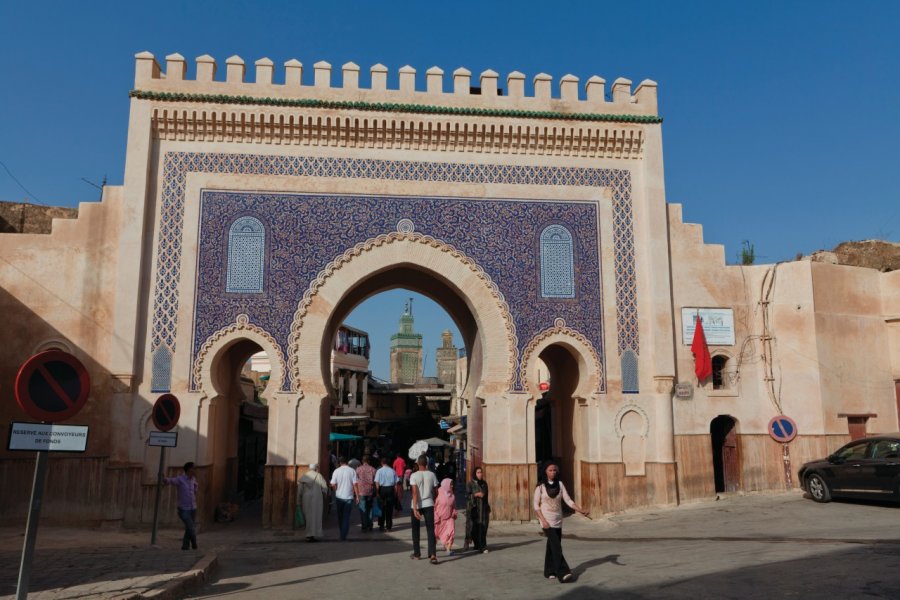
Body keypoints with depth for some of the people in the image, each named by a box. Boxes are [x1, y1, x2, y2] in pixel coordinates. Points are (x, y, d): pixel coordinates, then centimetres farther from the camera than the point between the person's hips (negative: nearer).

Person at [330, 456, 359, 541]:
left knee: (340, 516, 17)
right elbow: (355, 484, -8)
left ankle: (342, 534, 26)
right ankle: (343, 536, -2)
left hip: (339, 497, 1)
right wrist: (357, 496, -1)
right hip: (349, 497, -1)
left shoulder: (336, 471, -4)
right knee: (346, 517, 4)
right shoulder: (352, 471, -6)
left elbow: (333, 484, -6)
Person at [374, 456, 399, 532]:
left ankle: (381, 526, 8)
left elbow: (377, 483, -9)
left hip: (382, 489, -2)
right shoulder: (392, 471, 1)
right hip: (391, 489, 2)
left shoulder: (379, 471, -5)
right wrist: (395, 493, 9)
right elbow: (396, 483, 1)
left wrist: (377, 492, -2)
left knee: (381, 508, 8)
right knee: (390, 508, 9)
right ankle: (389, 526, 12)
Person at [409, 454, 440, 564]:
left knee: (416, 530, 16)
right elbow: (435, 491, 6)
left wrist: (415, 509, -21)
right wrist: (434, 502, 22)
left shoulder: (414, 476, -9)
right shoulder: (431, 475, 0)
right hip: (429, 505, 2)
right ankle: (432, 554, -14)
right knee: (430, 530, -1)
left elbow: (414, 493, -17)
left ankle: (417, 553, 24)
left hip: (417, 506, -2)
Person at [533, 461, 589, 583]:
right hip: (547, 521, -4)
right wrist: (543, 520, -15)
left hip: (558, 521, 4)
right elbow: (536, 505, -5)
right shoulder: (540, 486, -6)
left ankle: (549, 572, 24)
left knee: (552, 547, 11)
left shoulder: (560, 484, 4)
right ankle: (563, 573, -17)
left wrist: (581, 510, -14)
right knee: (556, 547, -14)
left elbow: (568, 500, -1)